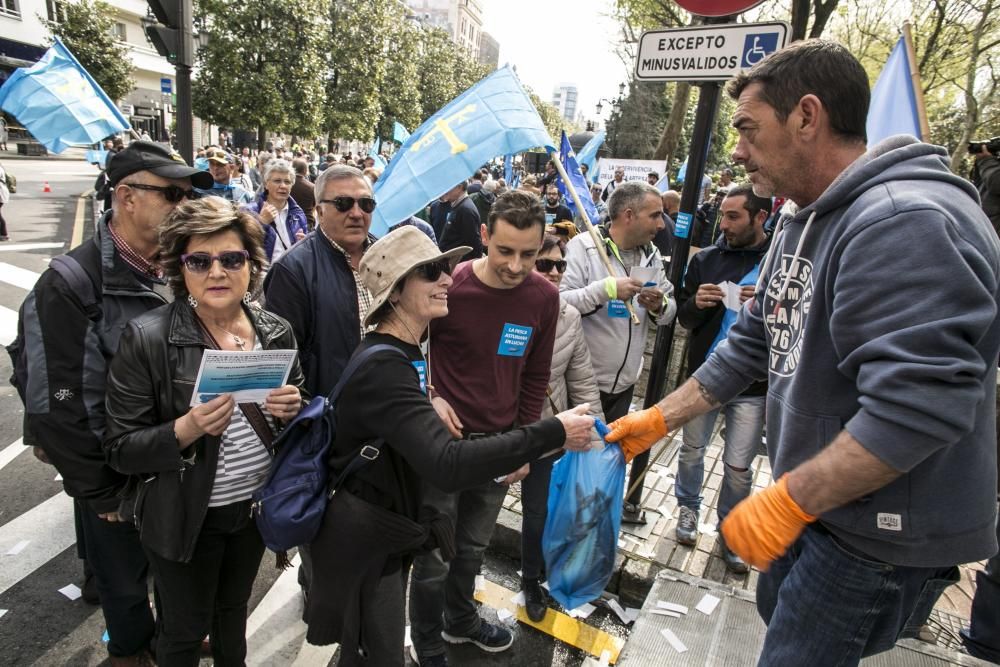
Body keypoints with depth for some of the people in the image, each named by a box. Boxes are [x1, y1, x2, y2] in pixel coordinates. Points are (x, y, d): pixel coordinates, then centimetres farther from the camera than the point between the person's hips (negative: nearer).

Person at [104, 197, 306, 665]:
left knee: (234, 610, 27)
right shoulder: (146, 338, -18)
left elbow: (295, 413, 6)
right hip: (185, 516, -3)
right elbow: (121, 451, -13)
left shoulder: (276, 331, -7)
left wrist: (292, 409, -16)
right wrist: (185, 430, -31)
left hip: (257, 504, 4)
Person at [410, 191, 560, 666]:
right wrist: (428, 398, -17)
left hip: (500, 443, 4)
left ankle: (460, 621, 50)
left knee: (473, 547, 22)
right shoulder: (447, 285, -19)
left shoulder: (544, 297, -7)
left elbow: (535, 377, 5)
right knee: (434, 555, 11)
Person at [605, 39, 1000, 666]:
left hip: (878, 536, -9)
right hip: (814, 503, 9)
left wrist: (786, 500, -25)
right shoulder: (803, 225, 8)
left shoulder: (906, 223, -26)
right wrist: (657, 419, 8)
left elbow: (917, 407, -32)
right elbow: (752, 344, 10)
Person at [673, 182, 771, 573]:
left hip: (752, 385, -2)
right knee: (692, 450, 16)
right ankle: (688, 508, 39)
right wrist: (696, 303, -17)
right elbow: (684, 318, 6)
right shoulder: (706, 259, 1)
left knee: (739, 466, 9)